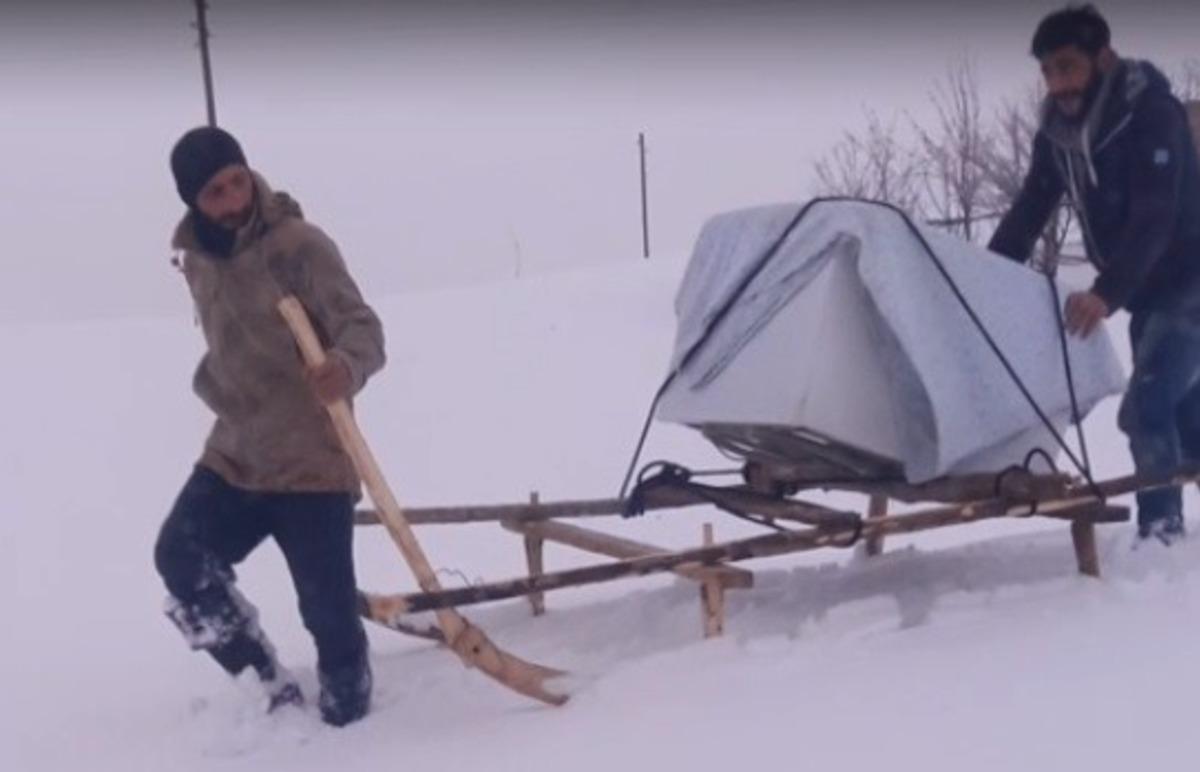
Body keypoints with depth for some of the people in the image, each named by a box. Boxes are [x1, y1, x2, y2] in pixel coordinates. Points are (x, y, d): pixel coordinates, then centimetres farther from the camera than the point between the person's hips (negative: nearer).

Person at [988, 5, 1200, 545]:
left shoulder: (1153, 115, -20)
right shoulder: (1057, 134, -1)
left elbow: (1154, 217, -31)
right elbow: (1026, 215, -1)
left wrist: (1106, 294, -43)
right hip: (1148, 294, 7)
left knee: (1147, 408, -18)